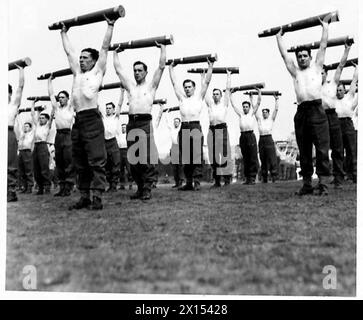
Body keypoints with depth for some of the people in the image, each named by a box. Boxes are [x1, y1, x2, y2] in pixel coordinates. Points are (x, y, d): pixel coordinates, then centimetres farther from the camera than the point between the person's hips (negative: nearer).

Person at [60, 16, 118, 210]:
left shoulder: (97, 71, 8)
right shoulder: (78, 73, 24)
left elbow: (105, 47, 6)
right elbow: (68, 51, 33)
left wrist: (110, 25, 9)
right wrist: (64, 32, 40)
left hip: (92, 119, -7)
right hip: (78, 121, 7)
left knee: (96, 161, -8)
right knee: (80, 163, 8)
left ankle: (97, 198, -9)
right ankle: (84, 197, 14)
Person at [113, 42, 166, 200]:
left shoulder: (151, 86, 11)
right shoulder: (130, 87, 22)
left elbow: (161, 66, 8)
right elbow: (118, 69, 27)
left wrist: (162, 48, 15)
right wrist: (115, 53, 35)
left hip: (145, 122, -5)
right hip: (131, 123, 5)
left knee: (146, 157, -10)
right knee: (133, 157, 4)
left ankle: (147, 189, -7)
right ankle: (140, 187, 12)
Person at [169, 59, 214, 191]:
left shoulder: (199, 97, 11)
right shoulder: (181, 98, 18)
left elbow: (206, 82, 8)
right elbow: (174, 83, 22)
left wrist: (210, 66, 9)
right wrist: (171, 68, 27)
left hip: (196, 127, -4)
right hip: (184, 128, 4)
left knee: (197, 156, -8)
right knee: (185, 157, 4)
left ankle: (197, 182, -8)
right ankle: (188, 182, 10)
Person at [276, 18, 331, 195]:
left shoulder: (316, 66, 14)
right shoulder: (295, 72, 20)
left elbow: (323, 47, 14)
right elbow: (284, 54, 24)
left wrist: (325, 27, 22)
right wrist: (279, 36, 31)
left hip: (316, 110, -3)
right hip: (301, 112, 4)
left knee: (322, 148, -8)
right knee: (304, 151, 4)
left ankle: (323, 183, -9)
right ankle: (307, 184, 9)